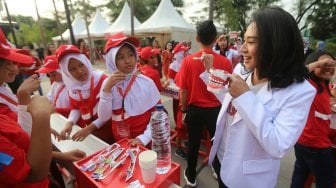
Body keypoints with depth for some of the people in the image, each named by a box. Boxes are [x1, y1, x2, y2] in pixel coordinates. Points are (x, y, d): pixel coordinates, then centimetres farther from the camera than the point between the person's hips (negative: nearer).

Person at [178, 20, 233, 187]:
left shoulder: (188, 60, -13)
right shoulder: (225, 62, -11)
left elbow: (183, 90, -9)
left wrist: (183, 108, 6)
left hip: (194, 109, 0)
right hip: (216, 109, 1)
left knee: (193, 143, 17)